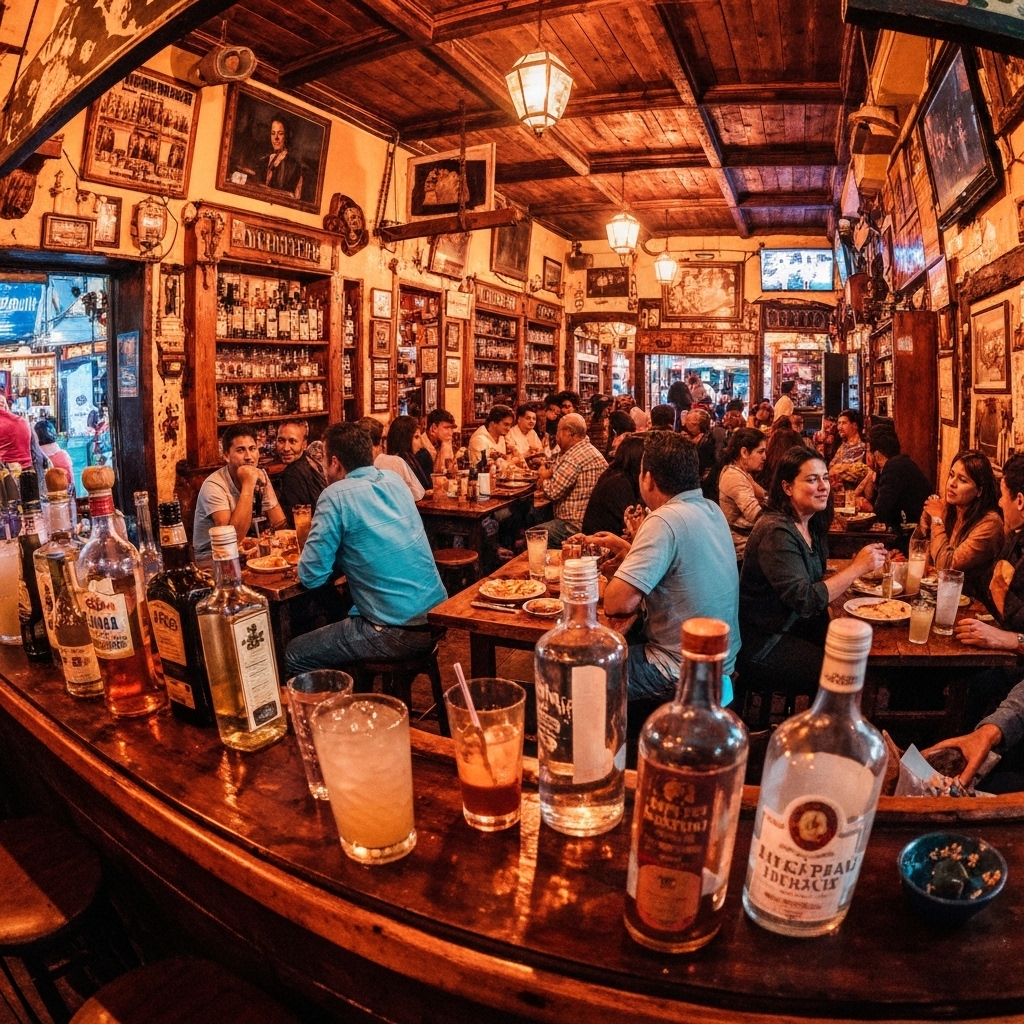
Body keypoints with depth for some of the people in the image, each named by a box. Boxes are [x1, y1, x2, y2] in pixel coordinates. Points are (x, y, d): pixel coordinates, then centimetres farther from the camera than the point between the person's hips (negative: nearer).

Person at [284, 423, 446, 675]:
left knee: (295, 656, 10)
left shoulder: (337, 495, -12)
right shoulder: (395, 481, 8)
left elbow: (311, 577, -10)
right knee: (341, 622, 31)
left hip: (397, 633, -8)